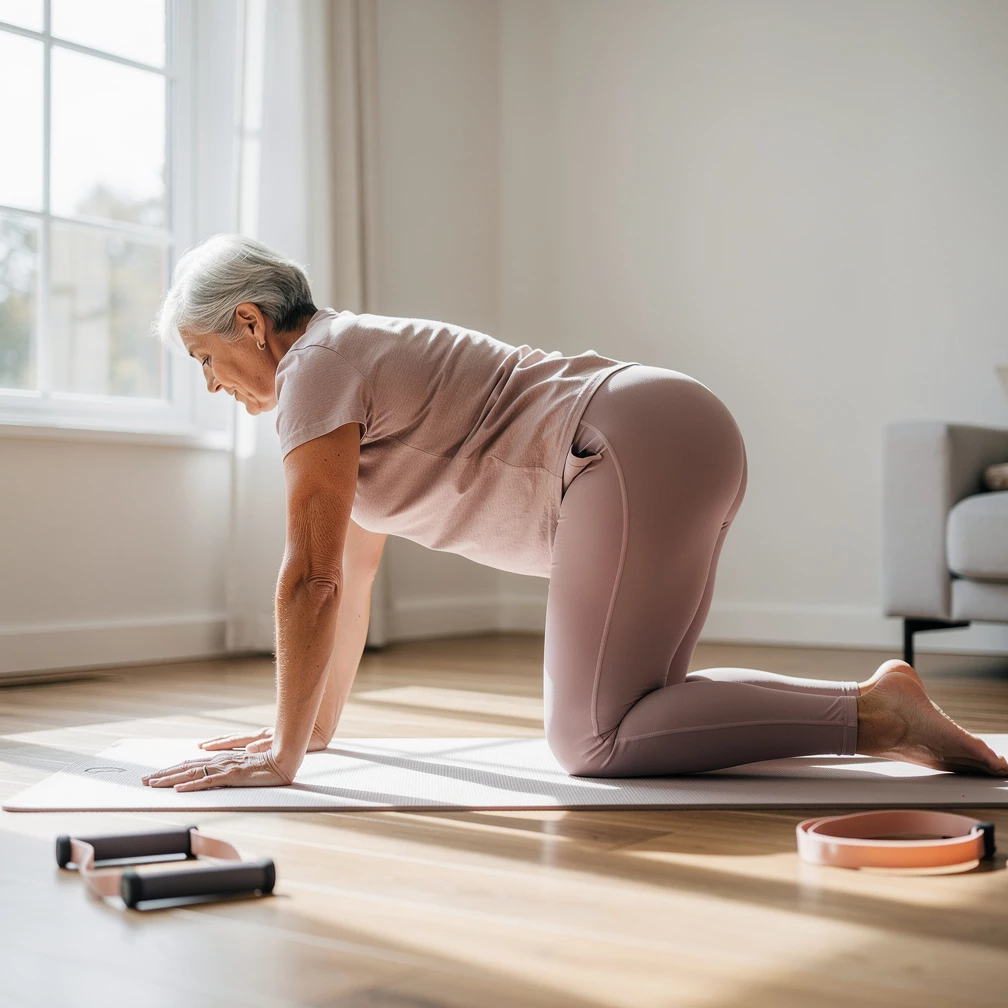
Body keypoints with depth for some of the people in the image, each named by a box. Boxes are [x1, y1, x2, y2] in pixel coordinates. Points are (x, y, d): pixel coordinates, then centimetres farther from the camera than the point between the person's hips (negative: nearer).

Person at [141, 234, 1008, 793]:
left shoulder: (317, 367, -5)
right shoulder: (352, 364, 24)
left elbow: (312, 580, -10)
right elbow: (353, 572, 28)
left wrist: (282, 754, -4)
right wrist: (316, 725, 29)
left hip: (638, 447, -10)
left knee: (593, 743, -9)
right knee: (624, 713, 16)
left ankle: (873, 715, -9)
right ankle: (879, 707, 12)